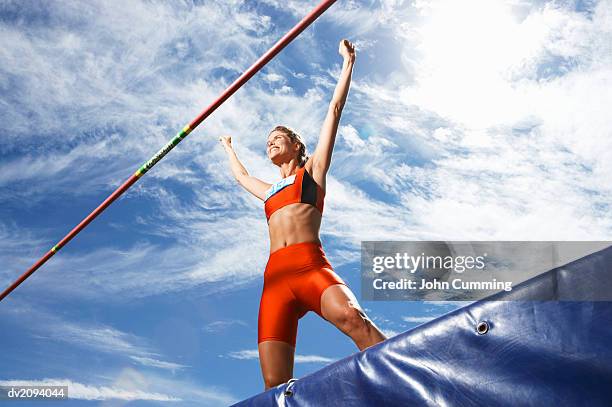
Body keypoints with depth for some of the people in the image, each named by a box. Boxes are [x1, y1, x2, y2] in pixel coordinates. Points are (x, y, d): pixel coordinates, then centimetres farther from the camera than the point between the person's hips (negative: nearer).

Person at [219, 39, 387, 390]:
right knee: (275, 385, -13)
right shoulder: (269, 191, 34)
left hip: (311, 266, -4)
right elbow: (241, 175, 56)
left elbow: (335, 110, 19)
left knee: (351, 316, -38)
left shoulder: (313, 169, 21)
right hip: (275, 278, 5)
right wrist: (229, 149, 73)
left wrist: (348, 62, 22)